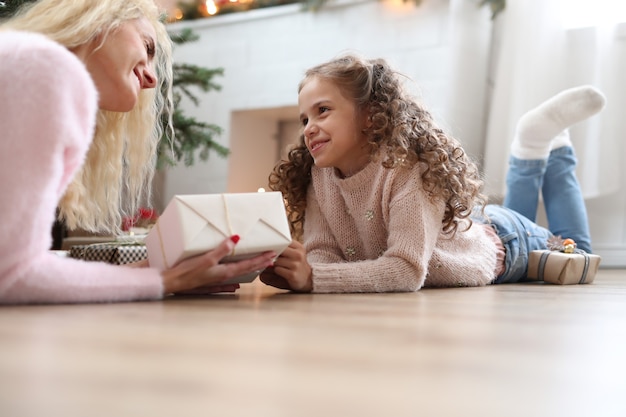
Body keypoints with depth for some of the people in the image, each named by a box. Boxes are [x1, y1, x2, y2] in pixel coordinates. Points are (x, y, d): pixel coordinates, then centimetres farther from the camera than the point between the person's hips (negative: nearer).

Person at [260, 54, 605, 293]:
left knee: (576, 255, 27)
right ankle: (527, 155, 39)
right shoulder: (319, 175, -25)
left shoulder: (408, 165, -44)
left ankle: (548, 145, 32)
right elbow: (322, 252, -27)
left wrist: (315, 278, -61)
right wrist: (290, 269, -51)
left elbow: (407, 270, -50)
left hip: (497, 239, -5)